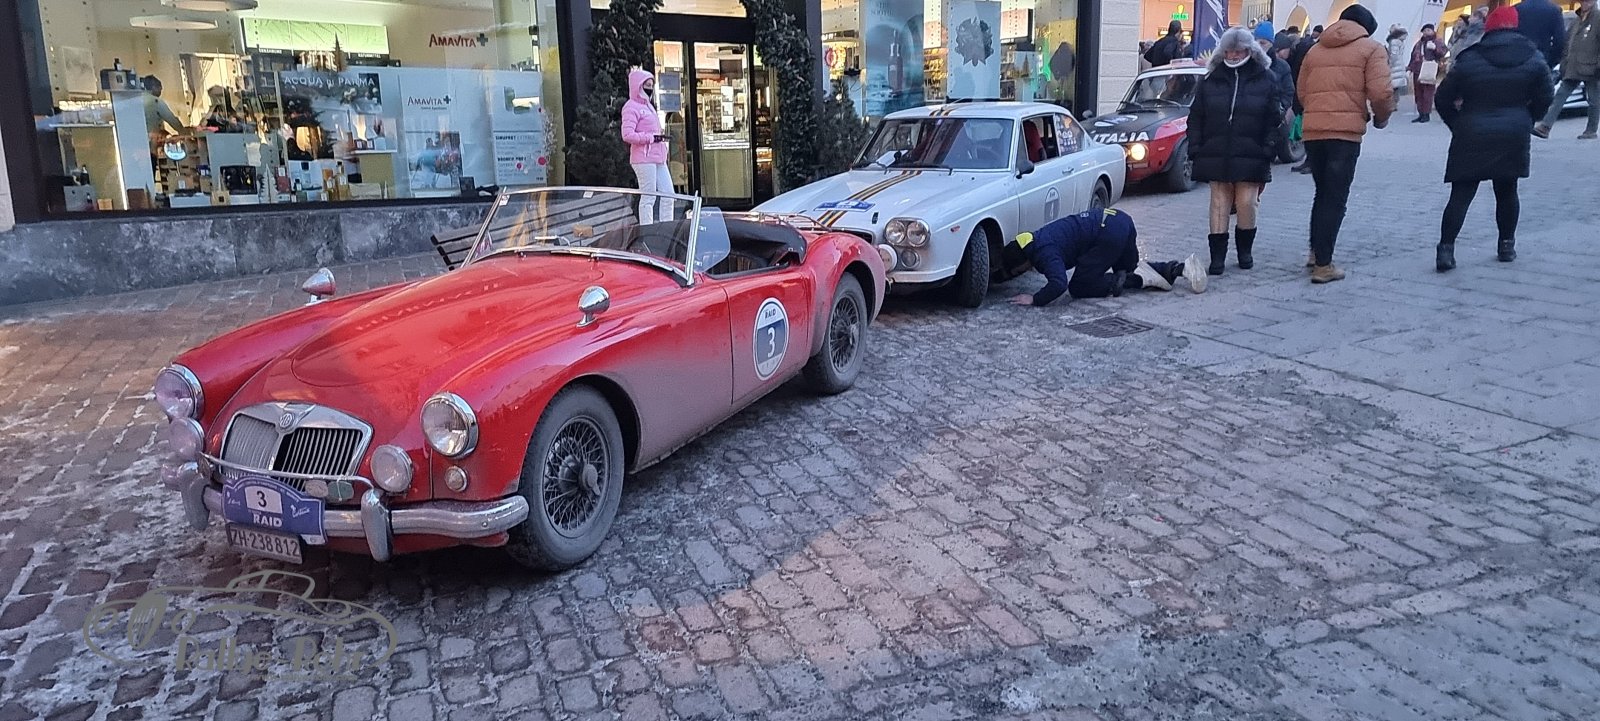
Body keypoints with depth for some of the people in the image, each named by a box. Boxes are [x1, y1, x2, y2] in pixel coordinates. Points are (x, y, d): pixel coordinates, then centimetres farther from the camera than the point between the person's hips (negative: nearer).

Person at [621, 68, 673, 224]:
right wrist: (652, 137, -17)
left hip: (658, 159, 9)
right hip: (644, 159, -9)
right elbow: (627, 135, -18)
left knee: (668, 195, 7)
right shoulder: (631, 107, -8)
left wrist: (661, 134, 9)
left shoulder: (647, 105, 21)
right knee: (649, 197, -7)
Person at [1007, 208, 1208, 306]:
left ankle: (1138, 279, -8)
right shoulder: (1035, 239, 14)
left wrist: (1035, 299, -17)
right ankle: (1181, 267, 13)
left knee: (1079, 288, -2)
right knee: (1129, 269, 30)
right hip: (1120, 220, 10)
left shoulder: (1043, 252, -15)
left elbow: (1059, 285, -28)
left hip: (1110, 233, -10)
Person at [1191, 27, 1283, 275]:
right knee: (1219, 203, 2)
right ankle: (1217, 257, 5)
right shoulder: (1212, 80, 8)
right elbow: (1196, 118, 9)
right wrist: (1195, 151, 1)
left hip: (1250, 156, -1)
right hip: (1216, 154, 2)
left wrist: (1268, 150, -8)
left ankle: (1245, 251, 19)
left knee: (1246, 203, -2)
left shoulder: (1265, 79, 4)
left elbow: (1274, 119, 2)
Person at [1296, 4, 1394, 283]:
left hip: (1312, 130, 5)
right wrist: (1381, 118, 11)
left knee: (1322, 193, 21)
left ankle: (1316, 252, 22)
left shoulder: (1315, 50, 17)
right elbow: (1380, 93, -7)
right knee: (1335, 198, 0)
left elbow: (1301, 92, 15)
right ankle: (1323, 265, -1)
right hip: (1345, 131, -5)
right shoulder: (1371, 48, 3)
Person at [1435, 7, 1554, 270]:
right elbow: (1544, 99, 4)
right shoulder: (1534, 58, 1)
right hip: (1513, 137, 2)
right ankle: (1507, 246, 22)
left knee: (1461, 195, -1)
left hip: (1471, 137, -2)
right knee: (1507, 191, 16)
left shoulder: (1469, 59, -7)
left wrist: (1457, 125, 10)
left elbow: (1443, 98, -4)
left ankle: (1446, 249, -9)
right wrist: (1523, 121, 19)